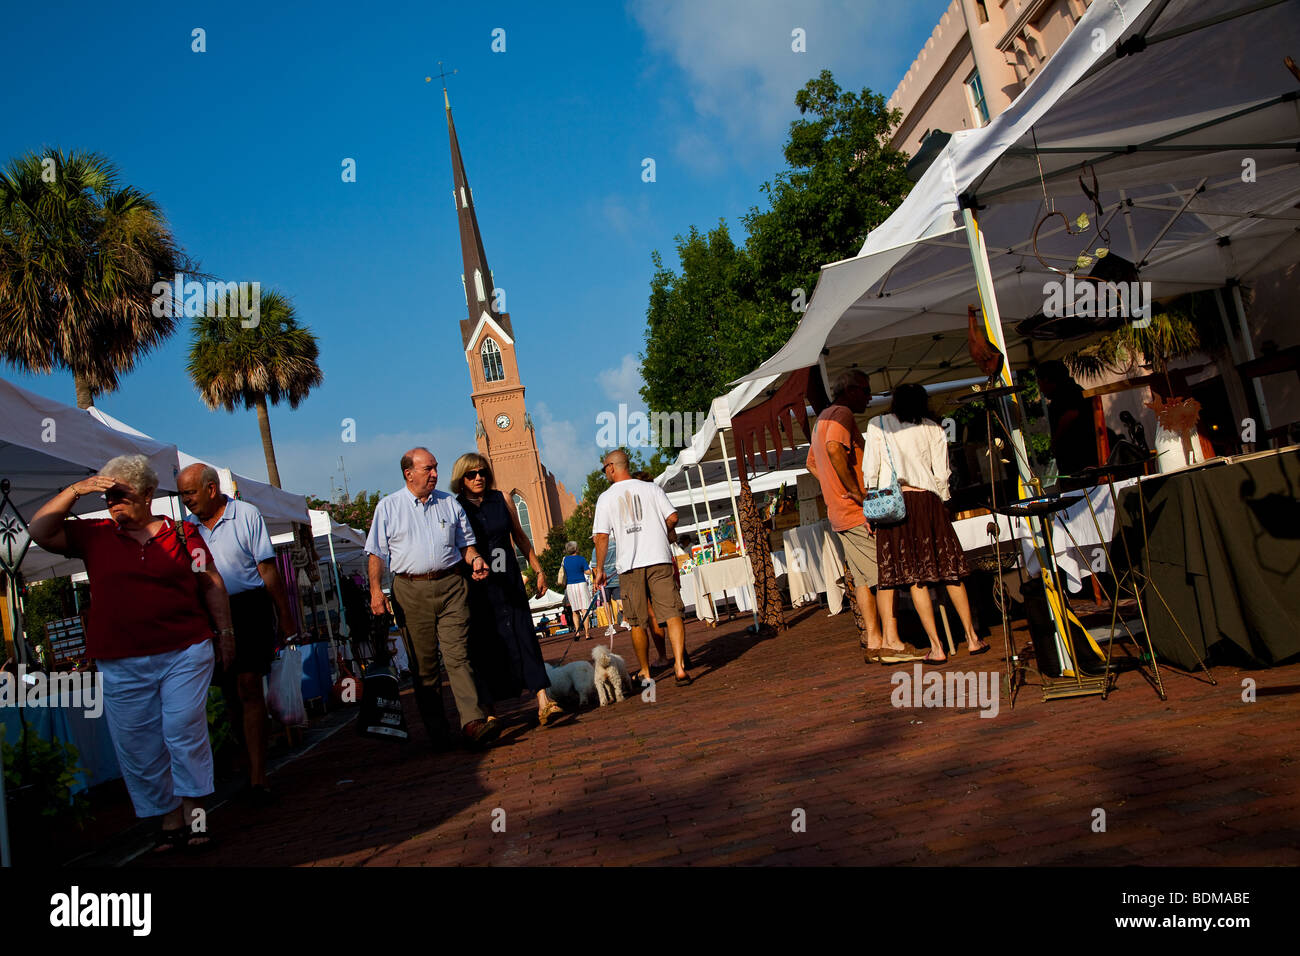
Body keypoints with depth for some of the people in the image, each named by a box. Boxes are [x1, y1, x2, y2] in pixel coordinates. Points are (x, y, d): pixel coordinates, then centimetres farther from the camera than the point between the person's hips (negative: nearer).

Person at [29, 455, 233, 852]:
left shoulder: (181, 534, 3)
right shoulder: (95, 535, 8)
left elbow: (212, 585, 7)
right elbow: (40, 531, 0)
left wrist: (225, 634, 7)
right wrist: (74, 491, -10)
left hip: (185, 654, -2)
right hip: (122, 665, 3)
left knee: (185, 734, -7)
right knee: (137, 747, 6)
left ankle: (193, 815, 6)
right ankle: (169, 821, 18)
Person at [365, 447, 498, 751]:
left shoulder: (450, 504, 13)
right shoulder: (388, 507, 8)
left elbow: (465, 542, 19)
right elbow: (376, 553, 7)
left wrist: (475, 559, -3)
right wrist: (375, 590, -3)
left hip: (451, 586, 1)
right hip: (412, 591, 0)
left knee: (457, 655, -11)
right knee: (424, 663, 2)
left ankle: (473, 721, -17)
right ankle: (437, 732, 9)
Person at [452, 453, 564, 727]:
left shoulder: (503, 500, 7)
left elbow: (520, 537, 16)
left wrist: (538, 570, 16)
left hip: (508, 582, 2)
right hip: (475, 587, -2)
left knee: (523, 637, -8)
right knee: (482, 645, 3)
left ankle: (543, 701, -14)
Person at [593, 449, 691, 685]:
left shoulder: (606, 497, 2)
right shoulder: (651, 488, 7)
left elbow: (602, 536, -2)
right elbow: (673, 518, 1)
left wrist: (599, 570, 7)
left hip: (630, 565, -1)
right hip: (659, 560, 1)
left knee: (638, 623, 10)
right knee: (672, 614, -1)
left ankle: (644, 672, 19)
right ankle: (679, 667, -12)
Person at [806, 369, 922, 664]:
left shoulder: (822, 419, 21)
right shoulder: (842, 413, -10)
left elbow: (812, 464, 30)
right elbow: (834, 449, -29)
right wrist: (857, 492, -24)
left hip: (839, 514, 10)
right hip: (859, 511, -10)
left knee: (863, 578, 10)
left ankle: (873, 641, 13)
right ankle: (891, 643, -9)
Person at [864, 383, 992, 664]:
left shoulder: (877, 425, 5)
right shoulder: (933, 428, 11)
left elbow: (871, 470, 0)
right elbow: (941, 474, 8)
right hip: (927, 499, 2)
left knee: (915, 576, -1)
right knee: (949, 569, 10)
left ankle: (936, 647, 0)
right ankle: (972, 637, 16)